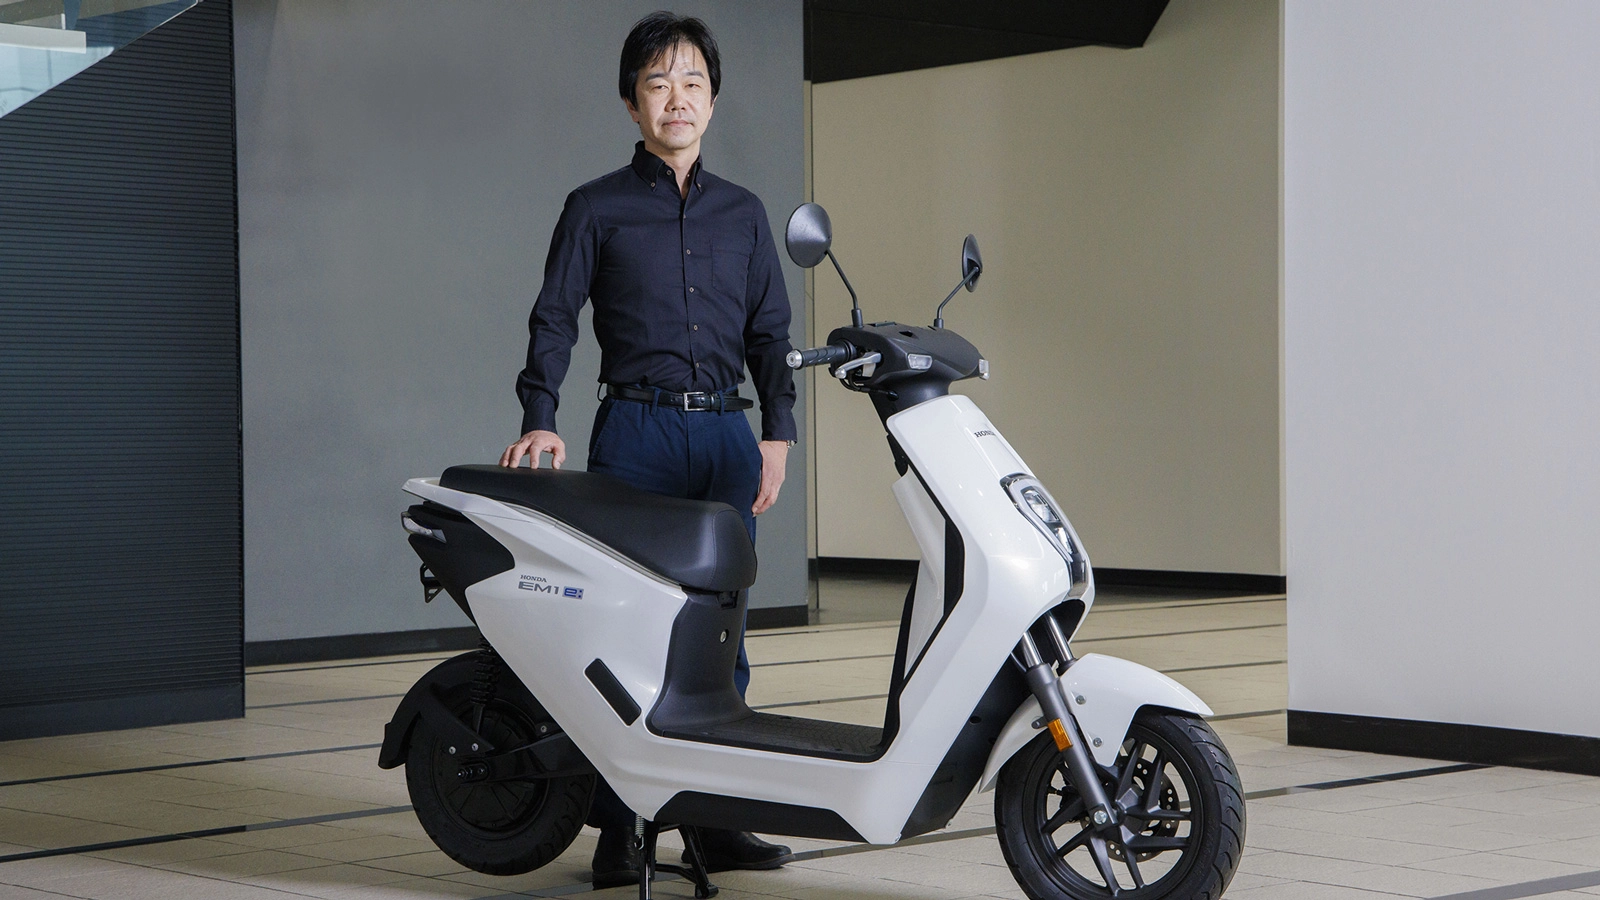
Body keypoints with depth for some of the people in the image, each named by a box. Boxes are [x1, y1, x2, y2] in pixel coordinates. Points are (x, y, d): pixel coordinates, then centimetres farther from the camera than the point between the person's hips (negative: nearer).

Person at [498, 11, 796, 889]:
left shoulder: (743, 213, 16)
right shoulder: (596, 208, 6)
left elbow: (768, 329, 15)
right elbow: (555, 317, 0)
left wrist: (777, 431, 3)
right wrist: (540, 419, -14)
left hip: (726, 435, 3)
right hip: (635, 431, -3)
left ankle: (717, 819, 10)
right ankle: (615, 829, -2)